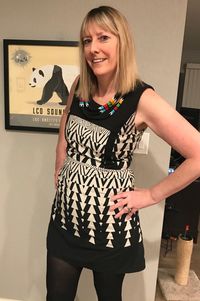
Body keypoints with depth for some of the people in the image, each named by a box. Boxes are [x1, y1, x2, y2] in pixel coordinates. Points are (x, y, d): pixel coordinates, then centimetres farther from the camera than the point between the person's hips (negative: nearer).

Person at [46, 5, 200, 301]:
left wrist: (151, 195, -14)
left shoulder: (143, 99, -18)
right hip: (65, 217, 5)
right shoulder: (79, 86, -1)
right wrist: (59, 169, 10)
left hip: (110, 224, -4)